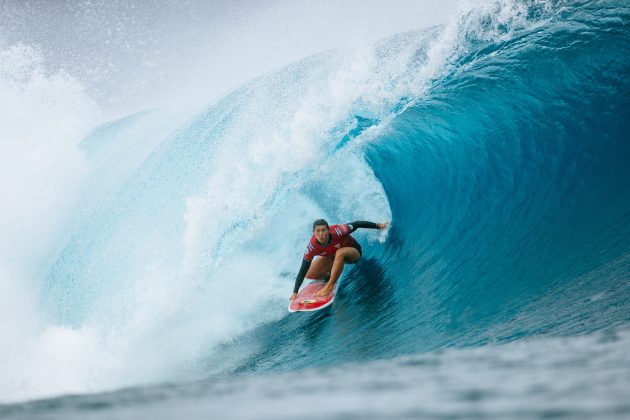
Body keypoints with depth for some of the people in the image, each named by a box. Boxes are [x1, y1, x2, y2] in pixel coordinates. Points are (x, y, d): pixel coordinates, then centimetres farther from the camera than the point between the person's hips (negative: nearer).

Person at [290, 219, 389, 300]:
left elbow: (356, 224, -22)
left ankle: (330, 286, -30)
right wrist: (295, 292, -26)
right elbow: (303, 270, -24)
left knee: (340, 252, -39)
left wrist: (378, 226, -16)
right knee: (309, 274, -9)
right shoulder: (312, 247, -29)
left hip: (353, 252, -4)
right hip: (331, 257, 4)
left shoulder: (337, 231, -37)